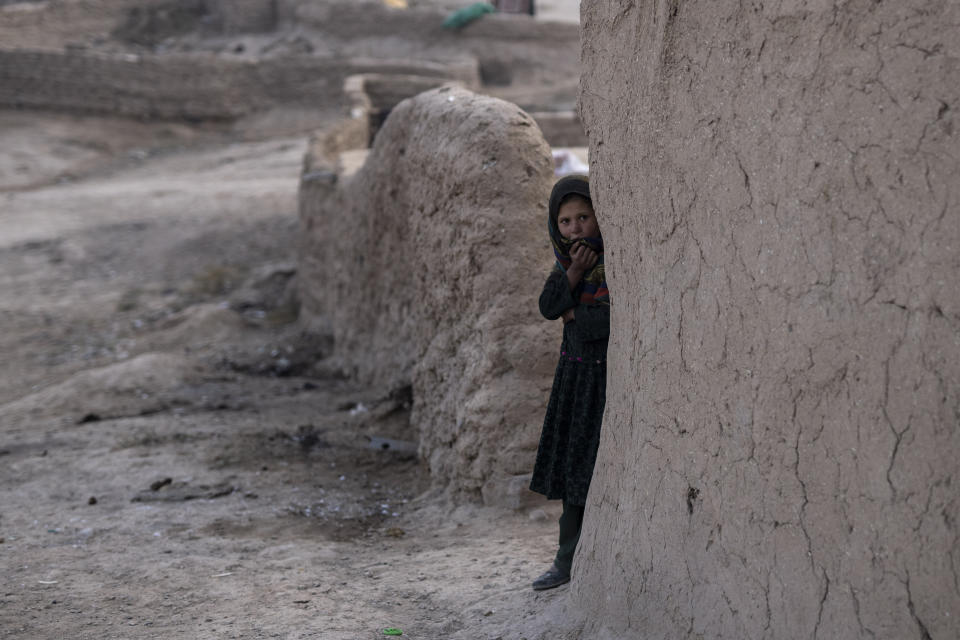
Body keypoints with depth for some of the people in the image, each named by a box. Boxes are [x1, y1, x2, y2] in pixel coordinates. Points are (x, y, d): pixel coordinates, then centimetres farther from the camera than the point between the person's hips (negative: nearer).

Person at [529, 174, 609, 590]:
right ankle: (569, 562, 20)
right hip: (576, 371, 7)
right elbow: (549, 307, -2)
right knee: (573, 464, 11)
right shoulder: (568, 256, 7)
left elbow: (612, 318, -21)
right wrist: (574, 272, -16)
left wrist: (575, 315, -6)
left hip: (610, 372, -7)